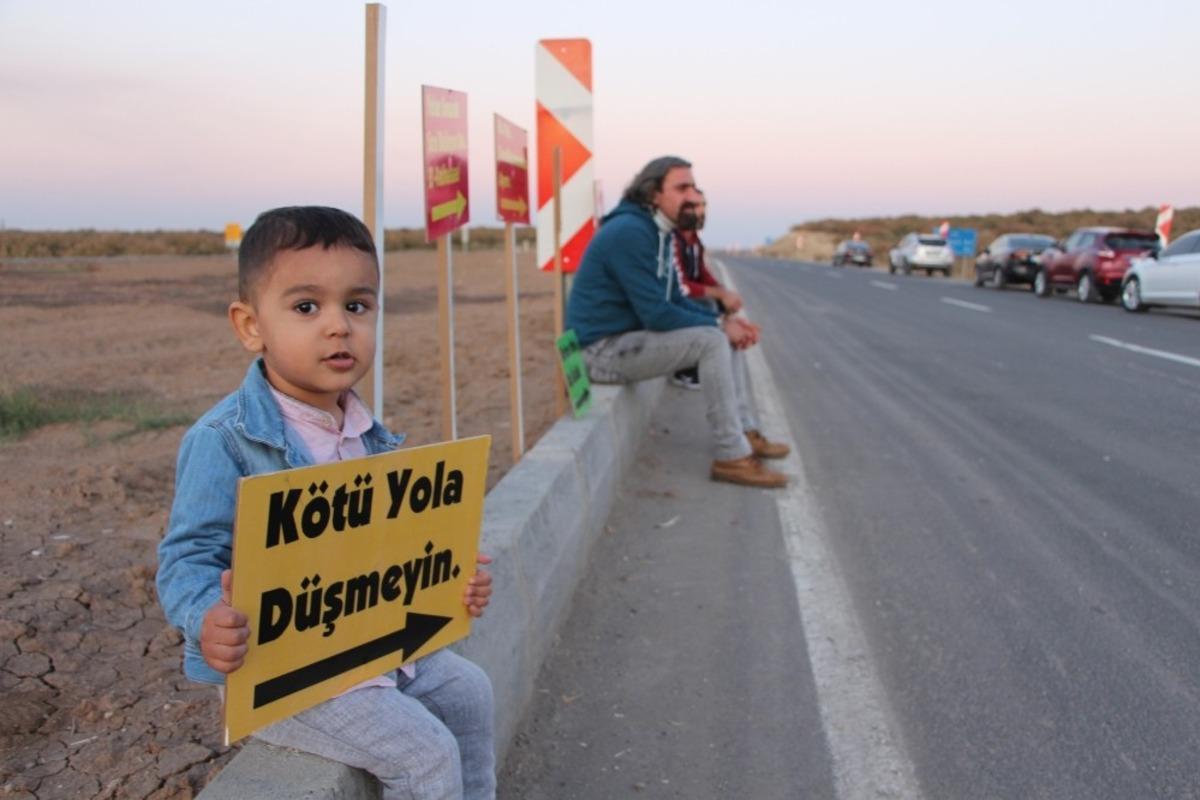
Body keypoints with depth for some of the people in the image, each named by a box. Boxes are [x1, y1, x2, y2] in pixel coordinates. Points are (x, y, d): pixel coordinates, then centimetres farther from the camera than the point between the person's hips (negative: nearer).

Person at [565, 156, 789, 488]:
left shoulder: (655, 232, 11)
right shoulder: (630, 232, -21)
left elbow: (675, 300, 17)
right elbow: (656, 314, -24)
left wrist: (724, 321, 1)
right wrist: (720, 325, -13)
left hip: (625, 338, 11)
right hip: (602, 351, -11)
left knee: (721, 337, 13)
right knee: (711, 341, -21)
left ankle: (744, 432, 19)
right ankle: (731, 457, -16)